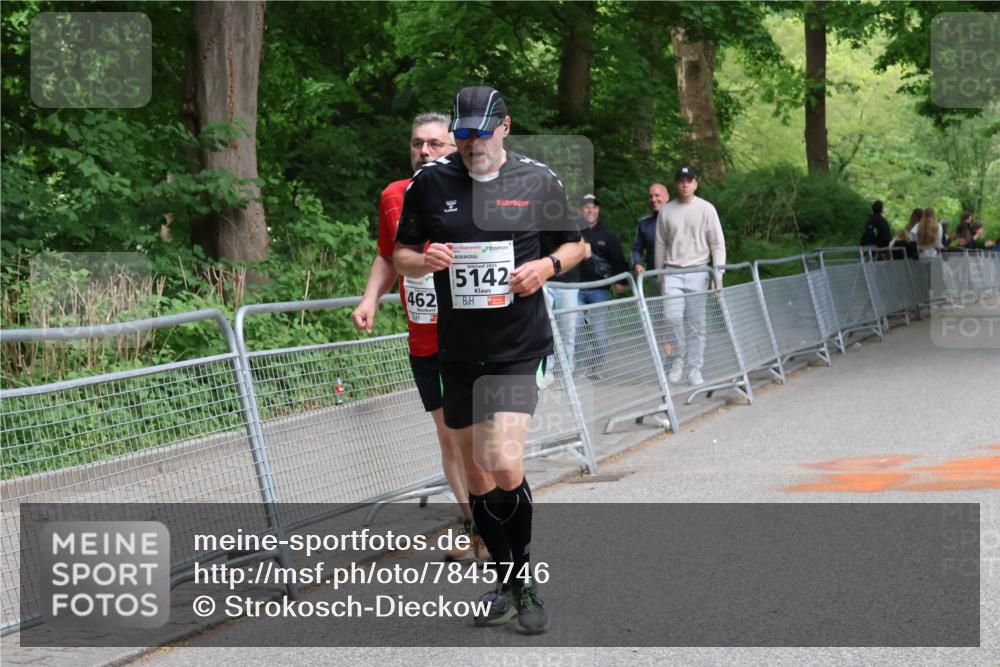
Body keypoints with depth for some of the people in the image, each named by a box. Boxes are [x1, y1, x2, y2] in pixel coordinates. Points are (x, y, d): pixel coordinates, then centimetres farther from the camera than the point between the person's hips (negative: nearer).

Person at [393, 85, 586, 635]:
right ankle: (504, 581, 27)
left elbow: (573, 244, 12)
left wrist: (547, 266, -9)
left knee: (504, 465, -18)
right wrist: (424, 260, -14)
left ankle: (525, 579, 2)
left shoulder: (538, 180, -1)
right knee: (476, 473, 10)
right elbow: (401, 257, 8)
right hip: (457, 351, 3)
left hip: (520, 347, -3)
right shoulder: (430, 182, 1)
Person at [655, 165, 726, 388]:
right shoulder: (666, 211, 7)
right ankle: (679, 357, 5)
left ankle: (695, 369, 7)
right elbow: (661, 245, 13)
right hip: (673, 272, 1)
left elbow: (718, 243, 1)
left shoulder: (706, 209, 1)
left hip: (698, 273, -1)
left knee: (697, 323, 0)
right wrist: (659, 275, 12)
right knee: (672, 317, -15)